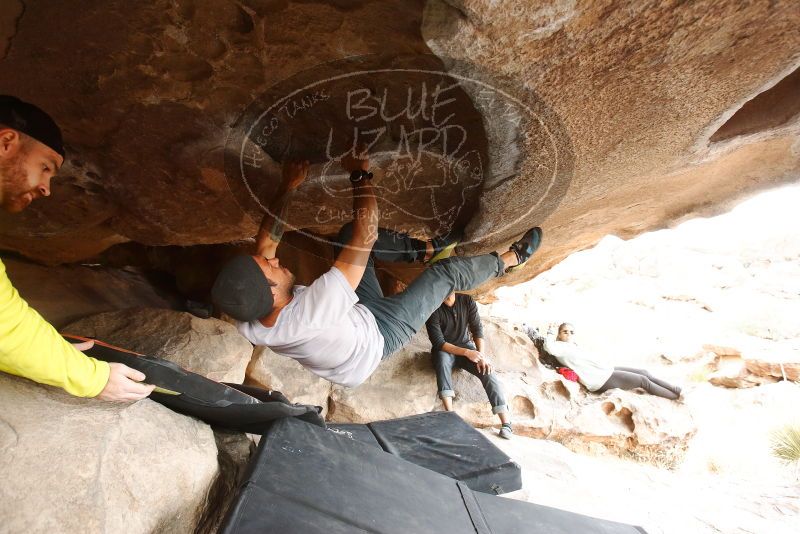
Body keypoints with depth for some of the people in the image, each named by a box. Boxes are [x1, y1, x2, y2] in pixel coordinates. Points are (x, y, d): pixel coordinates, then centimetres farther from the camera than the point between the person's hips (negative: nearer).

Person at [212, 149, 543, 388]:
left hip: (355, 313, 7)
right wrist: (360, 174, -31)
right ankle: (509, 259, 25)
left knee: (349, 233, -1)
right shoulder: (311, 312, -48)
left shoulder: (249, 325, -25)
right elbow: (367, 232, -44)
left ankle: (426, 250, 14)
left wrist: (287, 188, -11)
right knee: (448, 272, -4)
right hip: (378, 335, -7)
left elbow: (265, 243, -11)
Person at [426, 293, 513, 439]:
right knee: (442, 358, -38)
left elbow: (477, 329, -7)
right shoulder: (434, 310, -18)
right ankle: (450, 414, -41)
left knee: (487, 371, -23)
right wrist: (466, 352, -31)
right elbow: (438, 342, -21)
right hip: (444, 350, -3)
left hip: (466, 346, 3)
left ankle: (506, 422, -23)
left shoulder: (467, 301, -8)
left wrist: (481, 355, -21)